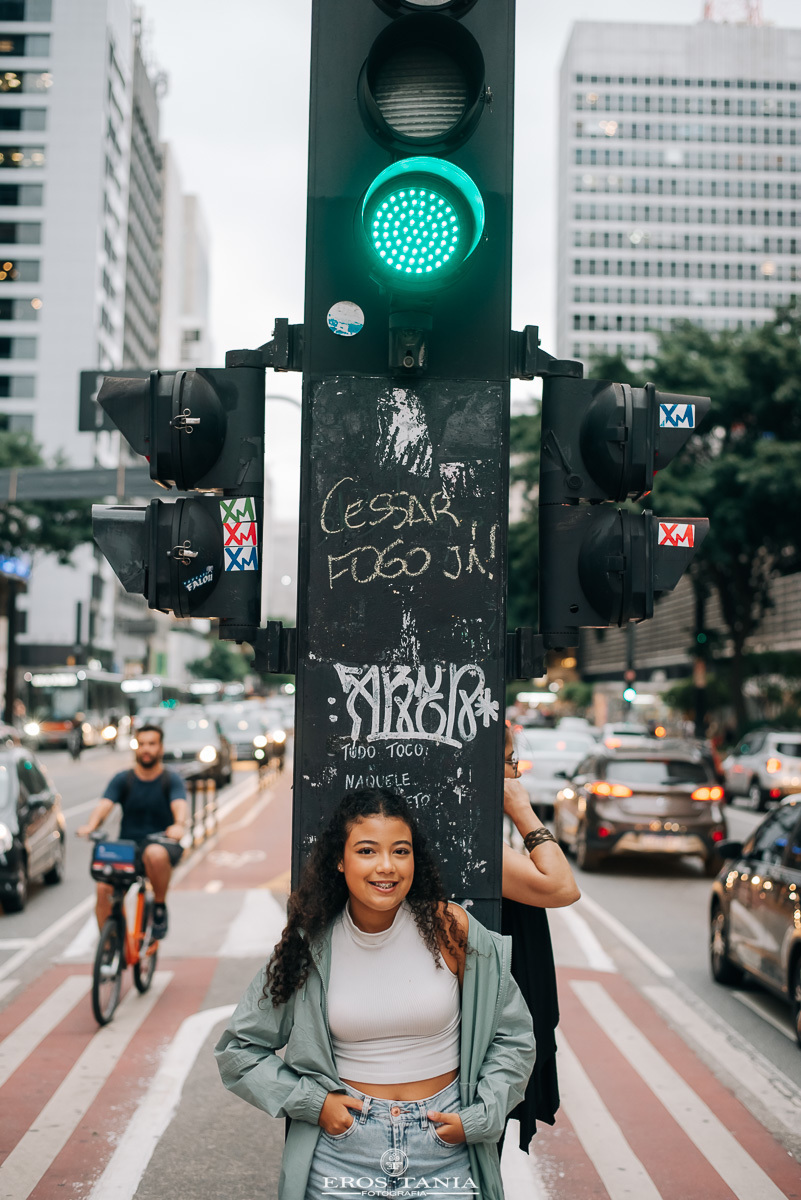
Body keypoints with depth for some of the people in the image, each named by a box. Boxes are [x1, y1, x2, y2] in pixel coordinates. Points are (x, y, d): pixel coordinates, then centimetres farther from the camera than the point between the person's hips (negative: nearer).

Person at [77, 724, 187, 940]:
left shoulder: (171, 780, 2)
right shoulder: (123, 780, 6)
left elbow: (179, 804, -18)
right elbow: (105, 804, -10)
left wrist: (179, 825, -42)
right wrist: (91, 825, -33)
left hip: (161, 844, -2)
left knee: (155, 854, -38)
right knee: (104, 887, -22)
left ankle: (160, 907, -12)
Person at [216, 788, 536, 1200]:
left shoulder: (448, 929, -7)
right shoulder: (312, 945, -5)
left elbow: (513, 1036, 3)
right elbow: (238, 1048, 4)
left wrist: (477, 1118, -6)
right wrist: (310, 1101, -5)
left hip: (445, 1154, 0)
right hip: (344, 1148, 1)